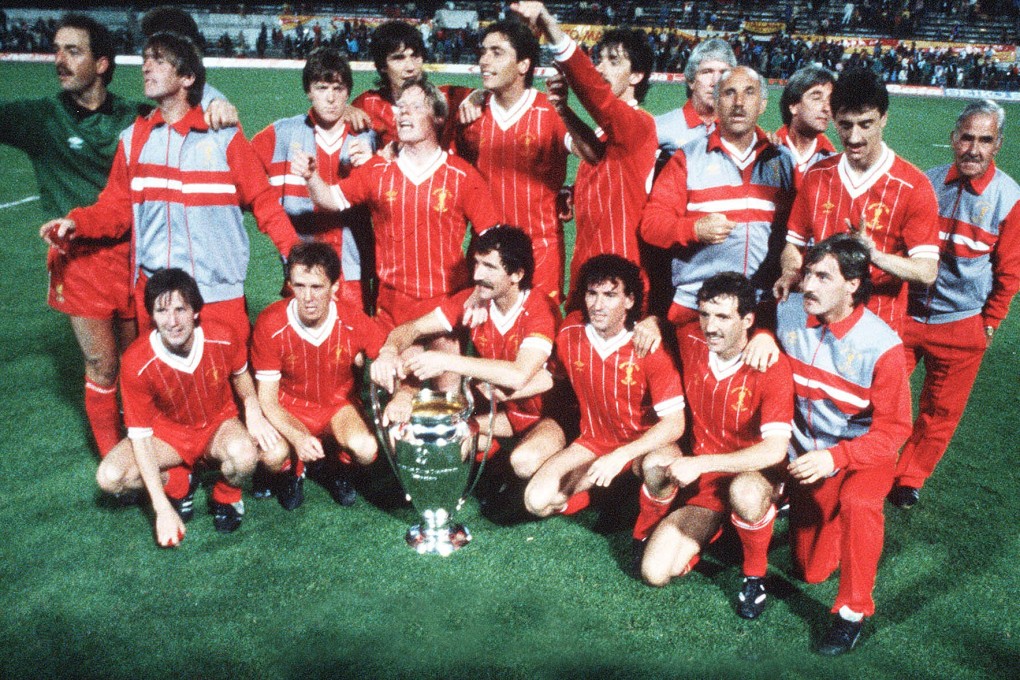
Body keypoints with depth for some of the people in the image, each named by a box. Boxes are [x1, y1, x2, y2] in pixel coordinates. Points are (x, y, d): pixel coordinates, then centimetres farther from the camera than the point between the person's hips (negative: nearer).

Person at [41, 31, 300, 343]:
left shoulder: (224, 136, 0)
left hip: (220, 293, -3)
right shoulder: (134, 138, 8)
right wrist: (76, 222, -10)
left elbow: (263, 202, -1)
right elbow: (117, 208, 9)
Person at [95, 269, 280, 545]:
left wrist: (253, 410, -17)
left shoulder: (222, 339, -22)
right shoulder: (137, 363, -26)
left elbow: (240, 374, 4)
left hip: (218, 425, 0)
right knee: (110, 477, -25)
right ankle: (177, 483, 6)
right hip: (168, 432, 0)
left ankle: (226, 496, 1)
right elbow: (140, 436, -21)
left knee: (244, 454, -35)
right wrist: (163, 510, -24)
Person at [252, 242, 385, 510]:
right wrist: (297, 437, -33)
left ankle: (333, 466, 11)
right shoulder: (270, 324, -23)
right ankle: (291, 471, 9)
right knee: (273, 455, -32)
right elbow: (267, 400, -16)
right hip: (289, 408, -1)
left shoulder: (354, 320, -21)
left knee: (366, 450, -28)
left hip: (338, 402, 1)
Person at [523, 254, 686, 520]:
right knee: (537, 501, -20)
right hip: (593, 442, 3)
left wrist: (620, 456, -32)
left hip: (643, 442, -3)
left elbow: (674, 424, -23)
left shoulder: (649, 348, -21)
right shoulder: (571, 332, -10)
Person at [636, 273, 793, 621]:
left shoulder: (771, 367, -20)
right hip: (702, 479, 3)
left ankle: (755, 573, -11)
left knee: (745, 492, -42)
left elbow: (775, 449, -31)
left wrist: (701, 463, -33)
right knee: (655, 572, -19)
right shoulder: (691, 344, -7)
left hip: (752, 474, -3)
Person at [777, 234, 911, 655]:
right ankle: (835, 517, 43)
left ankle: (854, 609, -18)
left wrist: (835, 457, -31)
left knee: (857, 500, -39)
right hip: (809, 452, 4)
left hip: (865, 453, -3)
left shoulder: (881, 346, -24)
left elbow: (893, 429, -19)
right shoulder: (788, 313, -15)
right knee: (811, 570, 10)